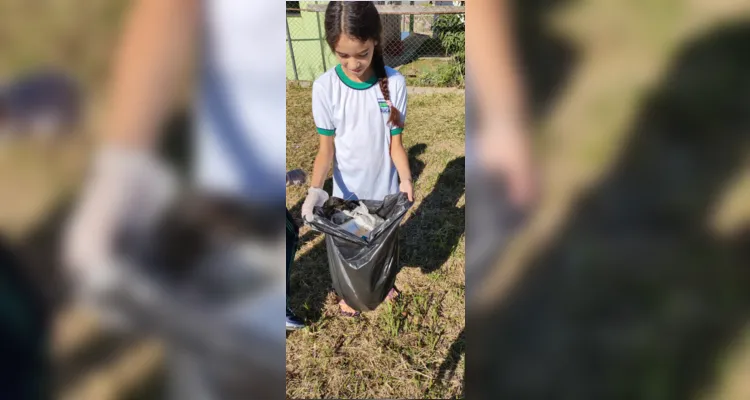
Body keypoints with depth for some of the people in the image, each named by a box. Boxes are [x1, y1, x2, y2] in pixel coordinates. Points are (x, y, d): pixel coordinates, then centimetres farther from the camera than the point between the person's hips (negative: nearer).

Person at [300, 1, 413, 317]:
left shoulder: (394, 83, -17)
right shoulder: (325, 87, -18)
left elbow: (395, 142, -11)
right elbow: (326, 148, -13)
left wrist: (405, 178, -27)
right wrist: (315, 188, -29)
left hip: (384, 187, 1)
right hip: (347, 190, 0)